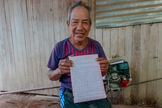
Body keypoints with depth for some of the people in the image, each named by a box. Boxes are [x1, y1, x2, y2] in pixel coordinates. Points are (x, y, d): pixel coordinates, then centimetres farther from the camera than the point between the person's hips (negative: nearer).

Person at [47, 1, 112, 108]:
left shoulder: (96, 45, -3)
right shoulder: (60, 47, -8)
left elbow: (102, 74, 10)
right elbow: (51, 76, 2)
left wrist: (104, 69, -13)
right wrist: (59, 71, -19)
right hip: (70, 94, -2)